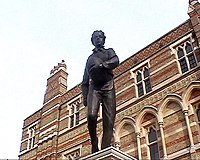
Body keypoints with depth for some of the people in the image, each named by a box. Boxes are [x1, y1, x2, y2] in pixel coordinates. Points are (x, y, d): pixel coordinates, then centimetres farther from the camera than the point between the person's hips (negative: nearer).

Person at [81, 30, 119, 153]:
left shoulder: (109, 51, 24)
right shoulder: (90, 58, 29)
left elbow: (116, 61, -2)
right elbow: (85, 81, 22)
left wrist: (101, 65, -13)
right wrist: (85, 97, 9)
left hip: (108, 86, -1)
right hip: (94, 87, 1)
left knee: (109, 120, -13)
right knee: (91, 115, -24)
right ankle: (94, 143, -5)